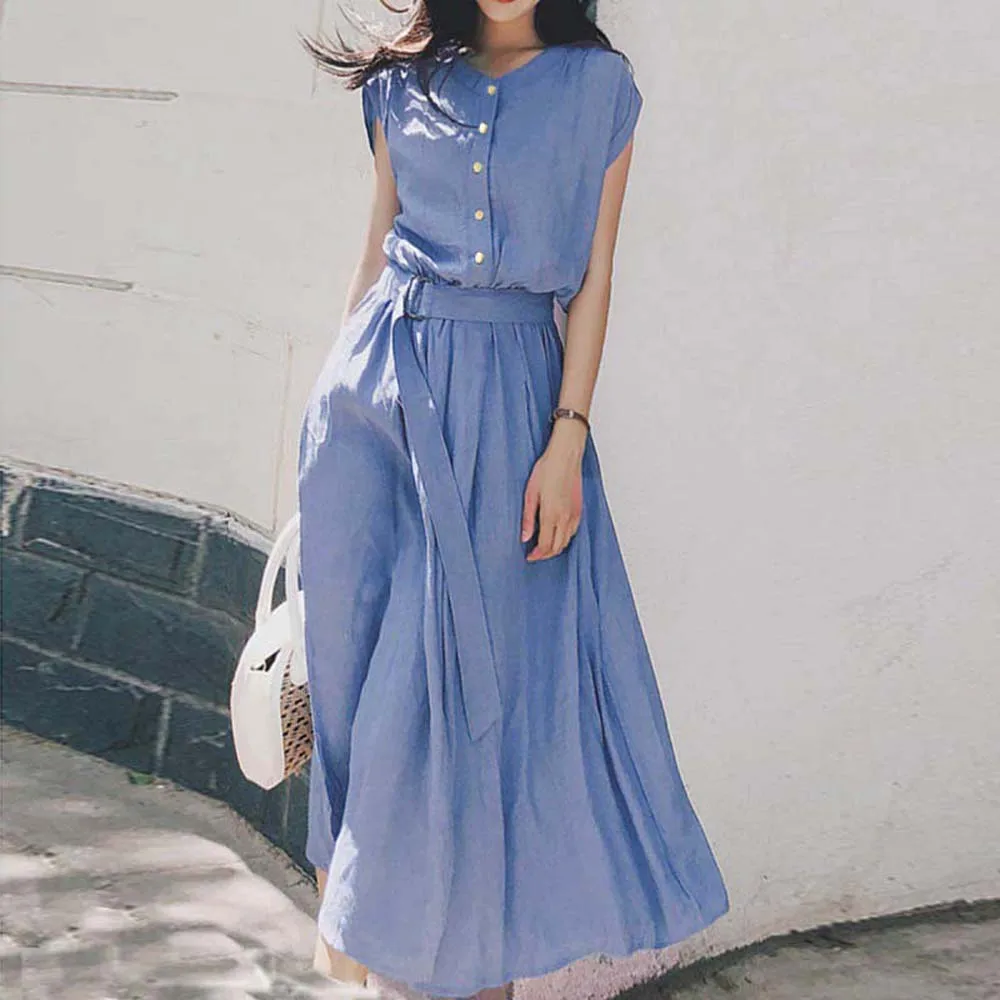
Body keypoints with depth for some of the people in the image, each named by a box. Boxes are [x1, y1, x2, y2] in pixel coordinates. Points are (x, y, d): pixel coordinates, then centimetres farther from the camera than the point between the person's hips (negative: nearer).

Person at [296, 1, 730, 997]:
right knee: (354, 635, 8)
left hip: (507, 392, -3)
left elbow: (593, 274, -2)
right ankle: (347, 886, 29)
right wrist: (341, 389, 12)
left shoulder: (597, 83, 2)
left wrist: (567, 440, -9)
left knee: (472, 661, -1)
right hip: (381, 379, 3)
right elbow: (379, 240, 13)